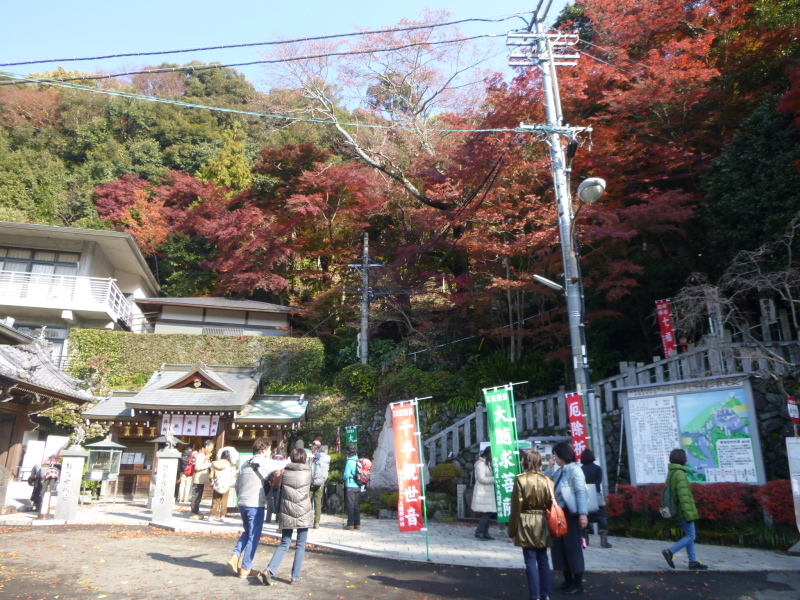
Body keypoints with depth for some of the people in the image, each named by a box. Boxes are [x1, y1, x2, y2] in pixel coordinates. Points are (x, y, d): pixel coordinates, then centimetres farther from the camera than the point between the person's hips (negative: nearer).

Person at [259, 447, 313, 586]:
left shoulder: (285, 471, -1)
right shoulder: (307, 471, -2)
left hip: (287, 514, 2)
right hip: (303, 514, -1)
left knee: (284, 544, 12)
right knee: (300, 546, 9)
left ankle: (269, 570, -4)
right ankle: (295, 577, 10)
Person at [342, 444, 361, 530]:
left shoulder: (350, 462, -14)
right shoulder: (359, 461, 5)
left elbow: (346, 475, -15)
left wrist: (343, 474, 5)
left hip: (350, 486, -6)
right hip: (358, 486, 6)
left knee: (350, 505, 1)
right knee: (357, 505, 12)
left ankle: (350, 524, 3)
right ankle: (357, 524, 15)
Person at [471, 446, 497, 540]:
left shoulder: (487, 463, 17)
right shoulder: (481, 464, -14)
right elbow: (482, 479, -19)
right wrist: (495, 479, -16)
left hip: (488, 492, 9)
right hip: (483, 493, -9)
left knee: (488, 513, 9)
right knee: (487, 513, -10)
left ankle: (485, 533, 14)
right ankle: (479, 532, -5)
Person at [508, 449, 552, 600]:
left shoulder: (521, 480, -11)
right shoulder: (547, 480, 0)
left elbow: (516, 507, -10)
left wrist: (512, 529, -1)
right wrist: (551, 525, 13)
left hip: (527, 524, -4)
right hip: (543, 524, 4)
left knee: (531, 561, 2)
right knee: (543, 560, 14)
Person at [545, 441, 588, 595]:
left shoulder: (574, 469, -13)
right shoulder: (559, 471, 11)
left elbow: (581, 492, -20)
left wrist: (583, 513, -26)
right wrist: (550, 467, 5)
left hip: (571, 514, -9)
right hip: (559, 513, 9)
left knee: (573, 548, 2)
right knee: (559, 548, 13)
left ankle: (578, 583, 14)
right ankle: (568, 580, 26)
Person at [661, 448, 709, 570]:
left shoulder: (670, 473, 10)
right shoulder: (680, 474, -19)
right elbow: (683, 495, -23)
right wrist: (689, 513, -21)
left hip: (678, 510, 9)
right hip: (684, 510, -9)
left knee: (688, 535, 15)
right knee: (690, 537, -3)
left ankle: (693, 562, 20)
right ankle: (670, 552, -10)